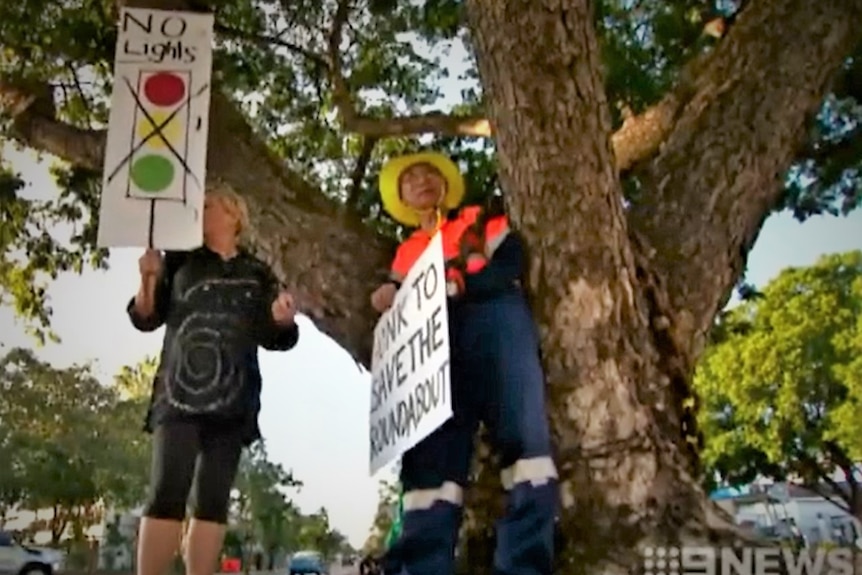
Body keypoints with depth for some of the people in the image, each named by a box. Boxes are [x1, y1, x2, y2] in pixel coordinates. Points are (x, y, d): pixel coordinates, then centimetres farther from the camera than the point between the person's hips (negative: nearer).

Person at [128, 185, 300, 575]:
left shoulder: (258, 275, 16)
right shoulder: (180, 260, 14)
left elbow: (274, 339, 13)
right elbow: (146, 319, 13)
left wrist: (282, 321, -10)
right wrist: (149, 282, -6)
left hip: (231, 401, 2)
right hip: (180, 392, -2)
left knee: (213, 500, -1)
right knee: (167, 493, -15)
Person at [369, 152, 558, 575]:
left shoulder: (482, 220, 22)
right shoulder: (406, 253, 33)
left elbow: (513, 263, 5)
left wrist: (455, 285, -11)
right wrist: (390, 298, 3)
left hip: (494, 324, -3)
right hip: (434, 345, 3)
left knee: (524, 439, -22)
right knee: (431, 460, -13)